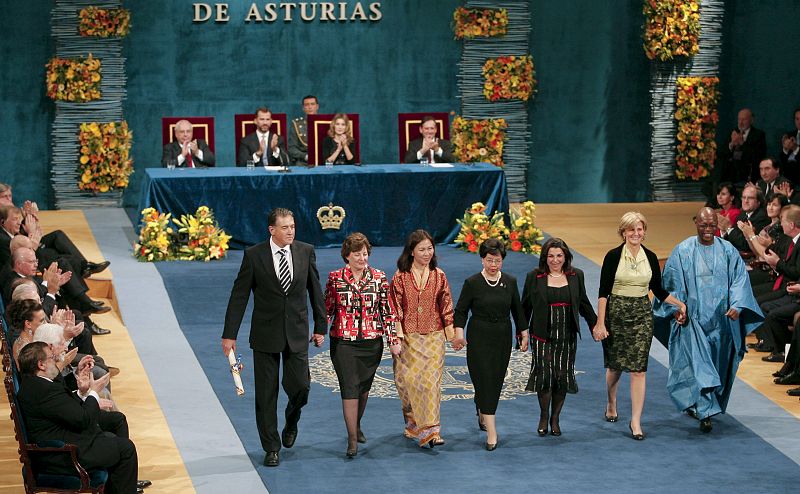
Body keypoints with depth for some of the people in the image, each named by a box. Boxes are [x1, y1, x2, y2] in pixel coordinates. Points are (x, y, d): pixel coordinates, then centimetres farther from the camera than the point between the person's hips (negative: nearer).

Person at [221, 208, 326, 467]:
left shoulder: (306, 251, 0)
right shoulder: (254, 255, -7)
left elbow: (315, 290, 8)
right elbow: (239, 296, -5)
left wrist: (320, 326, 9)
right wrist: (229, 334, -7)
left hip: (297, 333, 1)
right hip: (265, 334, -1)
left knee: (300, 387, -4)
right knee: (266, 394, 3)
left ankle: (291, 421, 30)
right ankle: (271, 448, 16)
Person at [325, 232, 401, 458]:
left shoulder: (379, 278, 1)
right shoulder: (335, 278, -1)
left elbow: (388, 311, 4)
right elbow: (327, 309, 7)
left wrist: (393, 340, 0)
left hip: (372, 342, 2)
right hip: (343, 342, -2)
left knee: (364, 387, 13)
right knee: (349, 387, -8)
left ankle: (356, 425, 36)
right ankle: (352, 438, -7)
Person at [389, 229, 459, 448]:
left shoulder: (439, 276, 5)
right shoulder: (400, 277, -1)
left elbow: (446, 308, 8)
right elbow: (396, 309, -2)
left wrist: (453, 335, 5)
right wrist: (397, 337, -9)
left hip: (433, 338, 1)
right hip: (408, 338, -1)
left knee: (431, 381, -7)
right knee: (409, 380, 0)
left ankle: (431, 430, -7)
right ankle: (413, 423, 21)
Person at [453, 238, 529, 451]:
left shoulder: (510, 282, 3)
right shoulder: (472, 283, -7)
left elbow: (517, 309, 11)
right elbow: (461, 311, -3)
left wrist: (524, 333, 11)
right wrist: (459, 331, -16)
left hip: (503, 338, 4)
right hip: (479, 337, -4)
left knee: (496, 380, 11)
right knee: (484, 380, -10)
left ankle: (482, 414, 39)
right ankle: (491, 431, -12)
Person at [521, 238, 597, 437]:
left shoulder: (576, 276, 6)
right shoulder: (534, 277, -1)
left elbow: (584, 304, 16)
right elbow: (525, 307, 5)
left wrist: (596, 326, 16)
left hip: (567, 336, 2)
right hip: (543, 336, -2)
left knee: (562, 376, 2)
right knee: (544, 375, -8)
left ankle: (555, 419, 17)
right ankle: (544, 417, 11)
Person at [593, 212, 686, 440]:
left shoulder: (650, 257, 4)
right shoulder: (613, 256, -6)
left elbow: (658, 290, 13)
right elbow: (603, 292, -7)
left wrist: (680, 303, 3)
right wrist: (600, 323, -12)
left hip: (642, 315, 2)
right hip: (616, 313, -2)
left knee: (638, 369, -5)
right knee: (615, 365, 11)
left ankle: (636, 421, -3)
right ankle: (611, 403, 40)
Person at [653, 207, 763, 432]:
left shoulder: (728, 251, 3)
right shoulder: (683, 251, -2)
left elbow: (739, 280, -1)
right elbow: (672, 282, 0)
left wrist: (736, 306, -15)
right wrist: (676, 309, -10)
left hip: (720, 319, 3)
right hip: (692, 318, -3)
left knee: (717, 365, 11)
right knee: (698, 363, -12)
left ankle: (696, 405, 30)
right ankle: (705, 412, -18)